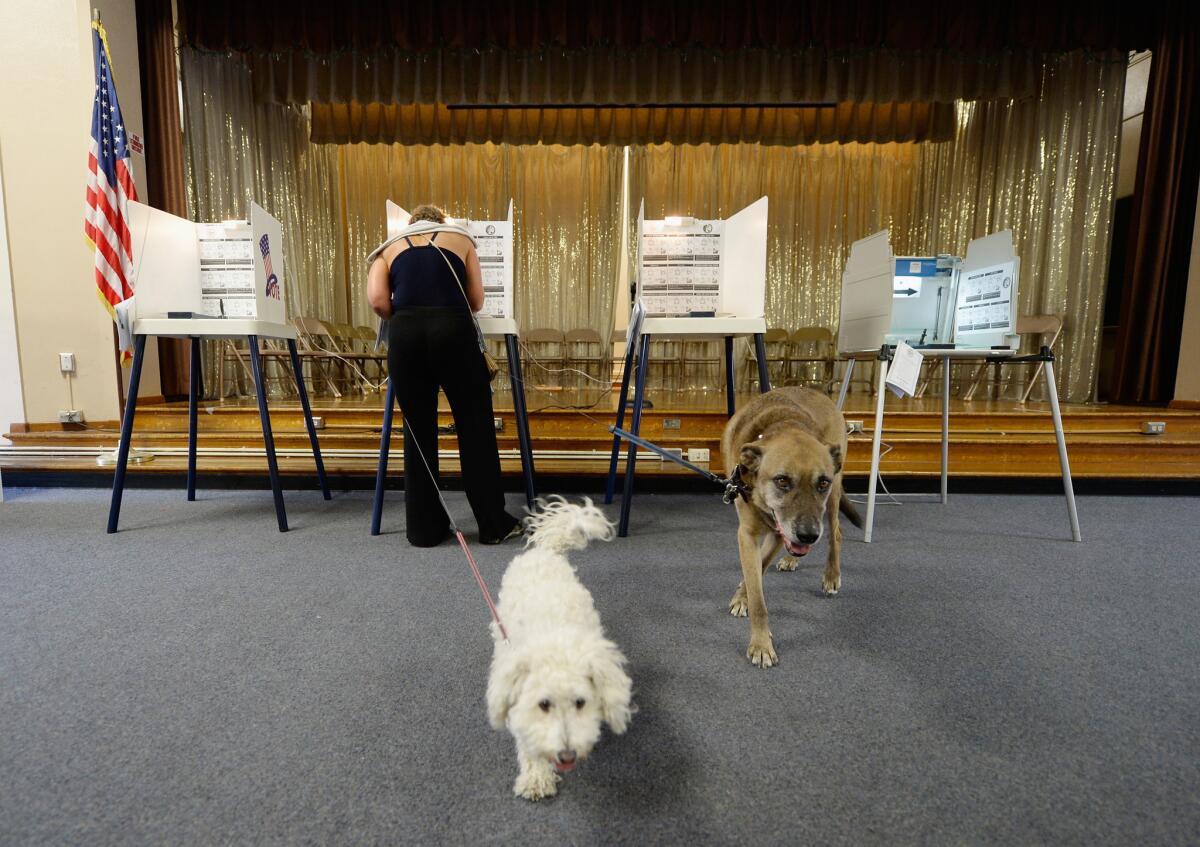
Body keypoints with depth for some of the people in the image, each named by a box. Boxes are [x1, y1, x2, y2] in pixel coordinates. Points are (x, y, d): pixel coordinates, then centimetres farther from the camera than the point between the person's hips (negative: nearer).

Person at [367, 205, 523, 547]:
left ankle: (425, 528, 20)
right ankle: (495, 524, 16)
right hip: (454, 330, -1)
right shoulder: (460, 239, 23)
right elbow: (476, 301, 17)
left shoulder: (391, 247, 23)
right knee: (475, 427, 8)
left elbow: (378, 301, 6)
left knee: (418, 430, 12)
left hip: (405, 334, 1)